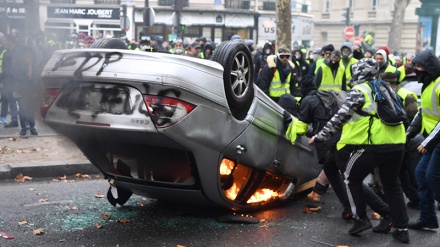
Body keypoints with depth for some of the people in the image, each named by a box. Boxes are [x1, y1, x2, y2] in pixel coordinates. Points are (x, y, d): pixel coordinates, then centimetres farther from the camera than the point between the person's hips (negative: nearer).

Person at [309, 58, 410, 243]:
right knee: (392, 185, 17)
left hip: (374, 145, -7)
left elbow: (340, 118, -8)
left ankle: (361, 219, 7)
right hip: (396, 144, 7)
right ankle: (402, 229, 15)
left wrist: (320, 137, -1)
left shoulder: (359, 91, -2)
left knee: (352, 178, 13)